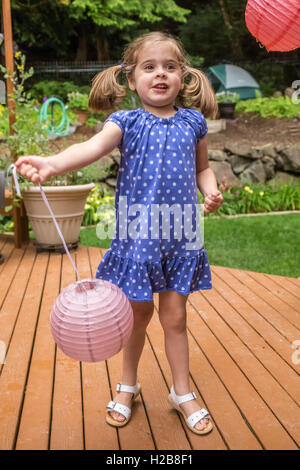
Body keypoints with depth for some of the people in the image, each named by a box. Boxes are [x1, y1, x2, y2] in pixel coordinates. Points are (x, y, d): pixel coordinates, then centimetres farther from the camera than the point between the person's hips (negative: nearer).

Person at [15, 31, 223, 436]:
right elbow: (93, 147, -24)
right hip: (138, 233, -1)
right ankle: (128, 385, 36)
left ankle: (182, 392, 30)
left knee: (175, 316, 9)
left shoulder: (192, 122, 5)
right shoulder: (128, 122, -4)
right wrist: (52, 164, -43)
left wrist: (211, 191, -3)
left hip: (180, 235, 2)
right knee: (137, 313, 12)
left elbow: (202, 167, 19)